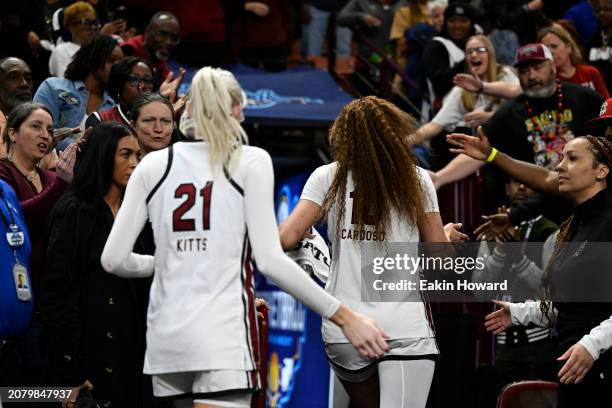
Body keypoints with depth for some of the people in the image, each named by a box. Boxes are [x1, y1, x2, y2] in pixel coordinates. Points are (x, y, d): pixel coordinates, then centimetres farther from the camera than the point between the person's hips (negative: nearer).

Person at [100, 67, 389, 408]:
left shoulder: (154, 165, 11)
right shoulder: (251, 162, 1)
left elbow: (114, 259, 6)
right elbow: (269, 260, -8)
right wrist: (343, 316, -5)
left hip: (166, 338, 5)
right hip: (223, 338, -4)